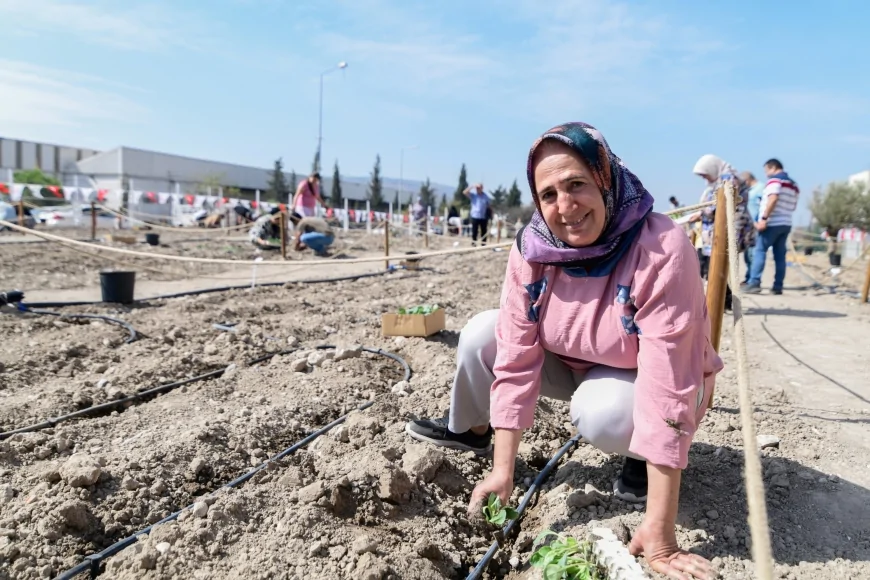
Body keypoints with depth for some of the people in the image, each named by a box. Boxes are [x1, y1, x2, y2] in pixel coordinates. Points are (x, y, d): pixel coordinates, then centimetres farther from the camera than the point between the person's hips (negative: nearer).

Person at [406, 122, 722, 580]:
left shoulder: (662, 250, -34)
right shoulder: (533, 248, -21)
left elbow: (667, 387, -38)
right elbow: (516, 358, -20)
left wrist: (658, 532, -37)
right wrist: (503, 468, -23)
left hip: (644, 381, -4)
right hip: (576, 364, 4)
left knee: (601, 411, -35)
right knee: (483, 334, -12)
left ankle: (644, 457, 1)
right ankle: (470, 431, 16)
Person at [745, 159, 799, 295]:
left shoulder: (775, 179, -6)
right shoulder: (793, 185, 22)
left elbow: (773, 198, -20)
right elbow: (793, 206, 21)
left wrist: (764, 218, -23)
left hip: (772, 223, -8)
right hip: (786, 224, 8)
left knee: (759, 251, -9)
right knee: (780, 255, 7)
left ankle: (754, 283, -17)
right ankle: (778, 286, 5)